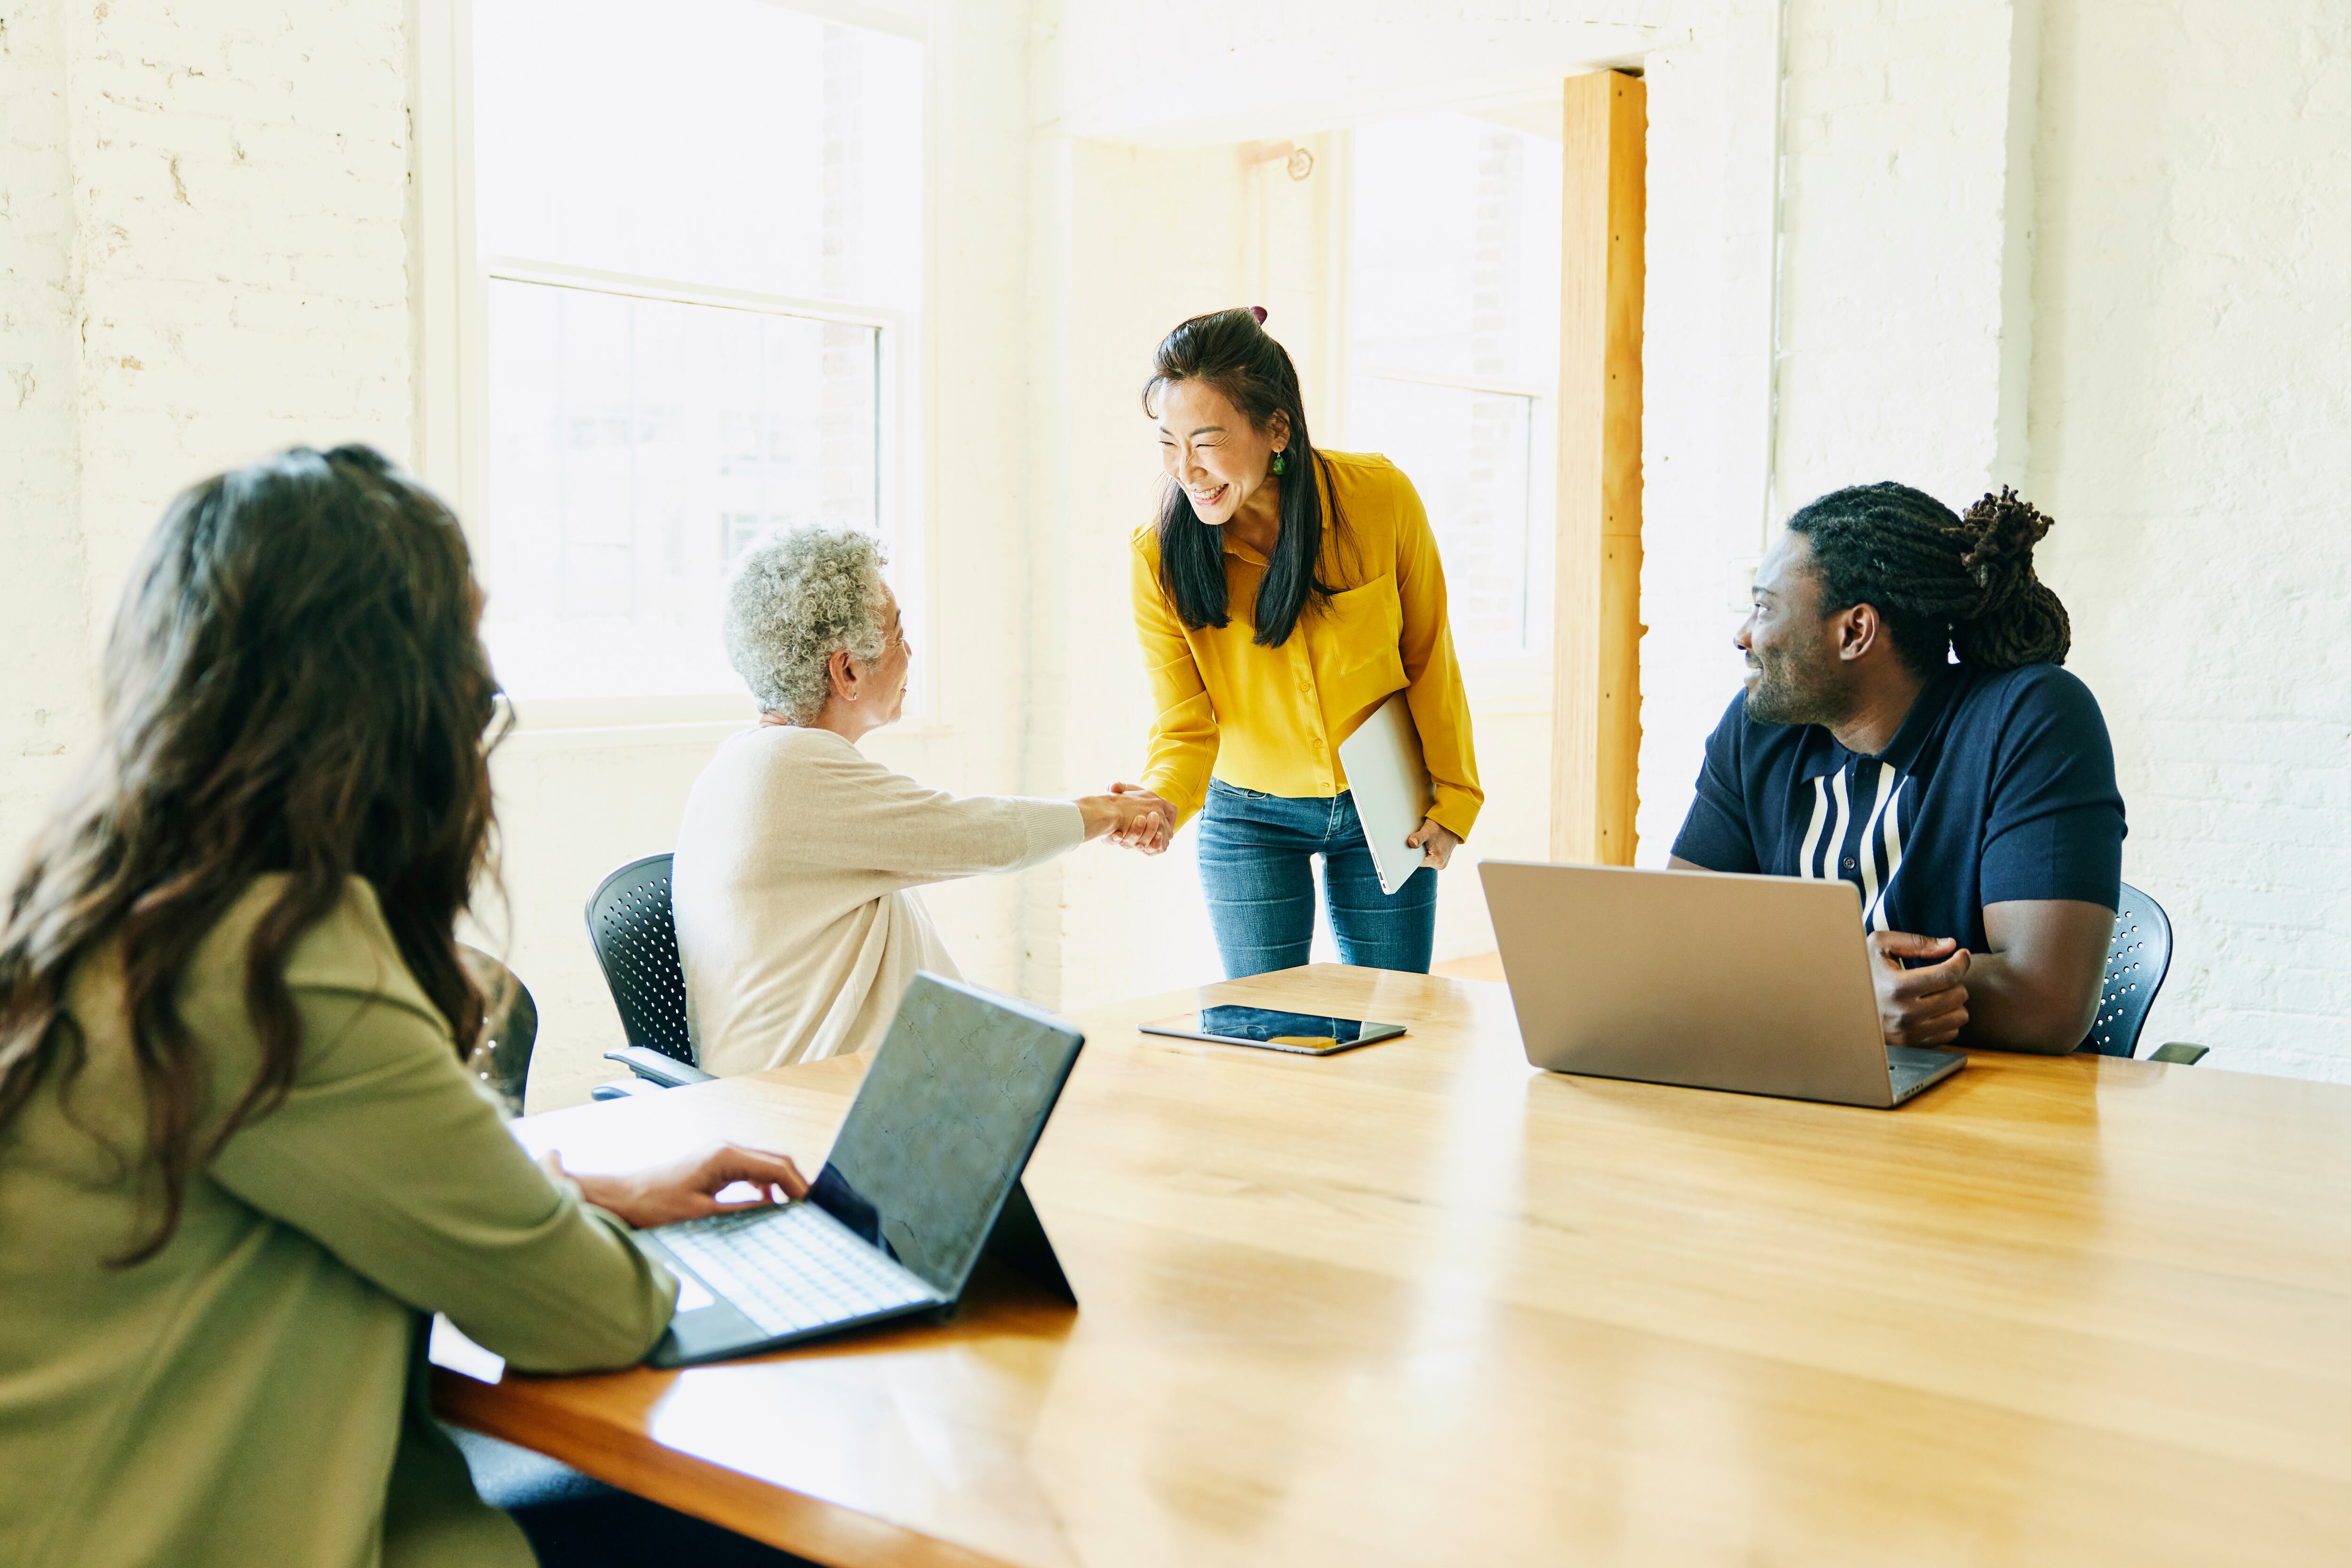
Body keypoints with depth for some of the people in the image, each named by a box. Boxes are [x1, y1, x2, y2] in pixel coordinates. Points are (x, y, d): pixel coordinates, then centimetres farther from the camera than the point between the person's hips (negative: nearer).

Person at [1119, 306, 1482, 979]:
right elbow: (1185, 728, -14)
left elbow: (1429, 657, -5)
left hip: (1386, 810, 0)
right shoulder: (1160, 558, -19)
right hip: (1249, 818, 0)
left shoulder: (1380, 498, -19)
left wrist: (1453, 797, 0)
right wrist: (1163, 801, -36)